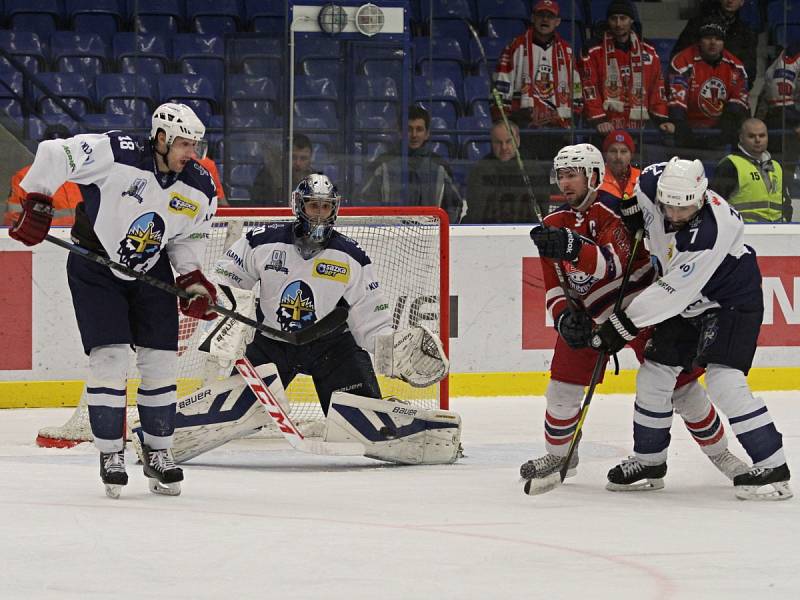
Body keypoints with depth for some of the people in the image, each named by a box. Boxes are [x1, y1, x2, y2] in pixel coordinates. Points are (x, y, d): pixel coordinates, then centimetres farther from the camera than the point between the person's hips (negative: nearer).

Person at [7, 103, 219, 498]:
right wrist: (36, 205, -17)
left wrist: (192, 279, -6)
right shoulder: (117, 155, -25)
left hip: (152, 273, 5)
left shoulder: (200, 190, -8)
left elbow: (189, 238, 7)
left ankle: (158, 454, 15)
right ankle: (110, 455, 0)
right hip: (95, 268, -4)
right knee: (110, 358, -12)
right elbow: (52, 155, -20)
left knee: (161, 361, 1)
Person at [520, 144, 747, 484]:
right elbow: (554, 287, 2)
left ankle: (719, 453, 12)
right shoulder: (554, 226, 0)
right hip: (591, 315, 5)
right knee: (563, 388, -1)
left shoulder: (613, 211, -19)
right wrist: (564, 316, -19)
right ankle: (559, 454, 22)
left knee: (681, 384, -3)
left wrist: (573, 248, -54)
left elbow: (614, 262, -37)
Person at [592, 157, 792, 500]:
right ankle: (648, 461, 24)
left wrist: (623, 325, -29)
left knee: (724, 381, -22)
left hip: (732, 301, -8)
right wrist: (629, 212, 11)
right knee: (654, 376, 7)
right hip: (687, 303, 8)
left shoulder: (710, 234, -37)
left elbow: (671, 293, -32)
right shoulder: (653, 182, -18)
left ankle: (772, 468, -17)